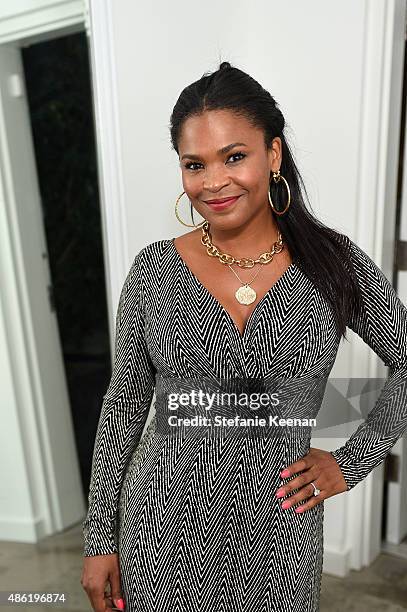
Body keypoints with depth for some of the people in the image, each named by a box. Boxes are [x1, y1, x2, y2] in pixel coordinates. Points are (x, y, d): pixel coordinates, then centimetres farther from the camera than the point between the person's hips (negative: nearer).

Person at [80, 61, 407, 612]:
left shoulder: (334, 263, -10)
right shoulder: (154, 270, -9)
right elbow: (124, 405, -3)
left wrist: (352, 461, -4)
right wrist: (99, 540, 1)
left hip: (278, 527, 1)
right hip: (166, 523, 1)